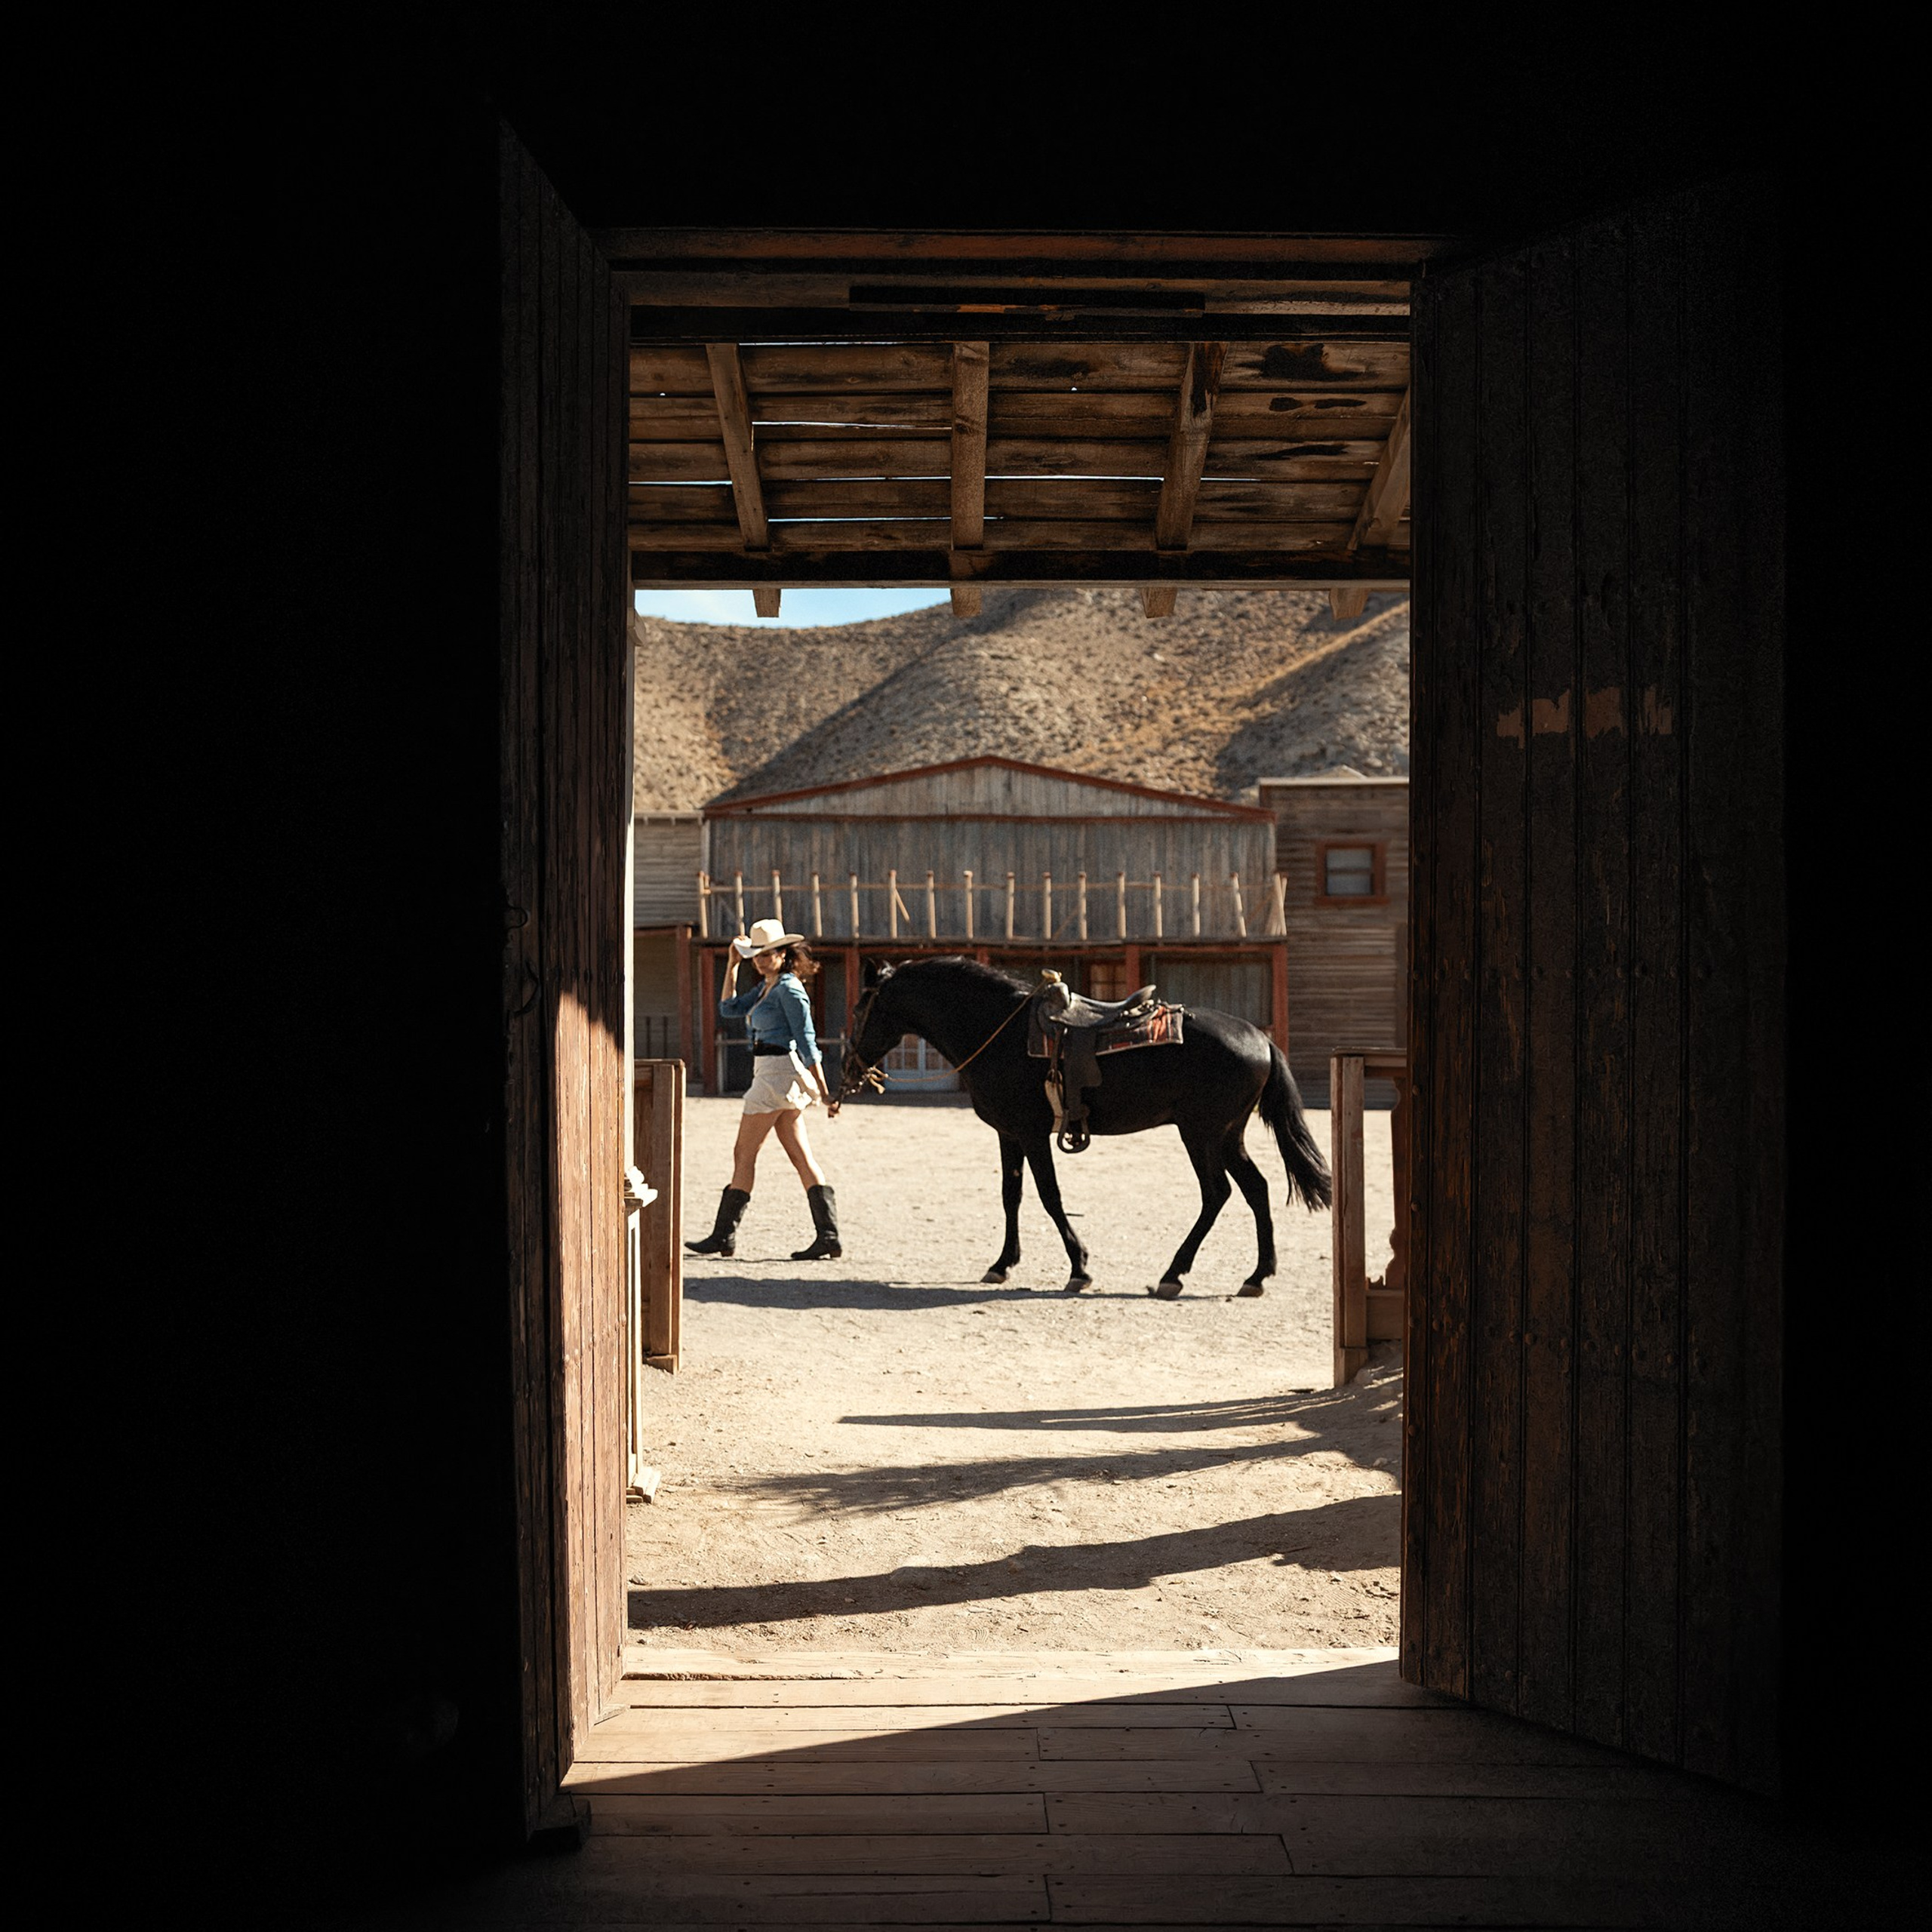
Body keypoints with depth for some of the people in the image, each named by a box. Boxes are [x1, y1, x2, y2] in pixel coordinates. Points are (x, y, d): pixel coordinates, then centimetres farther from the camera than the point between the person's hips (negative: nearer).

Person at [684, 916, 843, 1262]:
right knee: (801, 1157, 4)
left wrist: (824, 1091, -17)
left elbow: (807, 1043, -15)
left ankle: (724, 1235, 4)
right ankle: (828, 1236, 0)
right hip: (772, 1075, 10)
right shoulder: (765, 987, 16)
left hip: (777, 1073, -10)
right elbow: (728, 1009, 19)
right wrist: (733, 964, 14)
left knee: (744, 1154, -2)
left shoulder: (789, 988, -11)